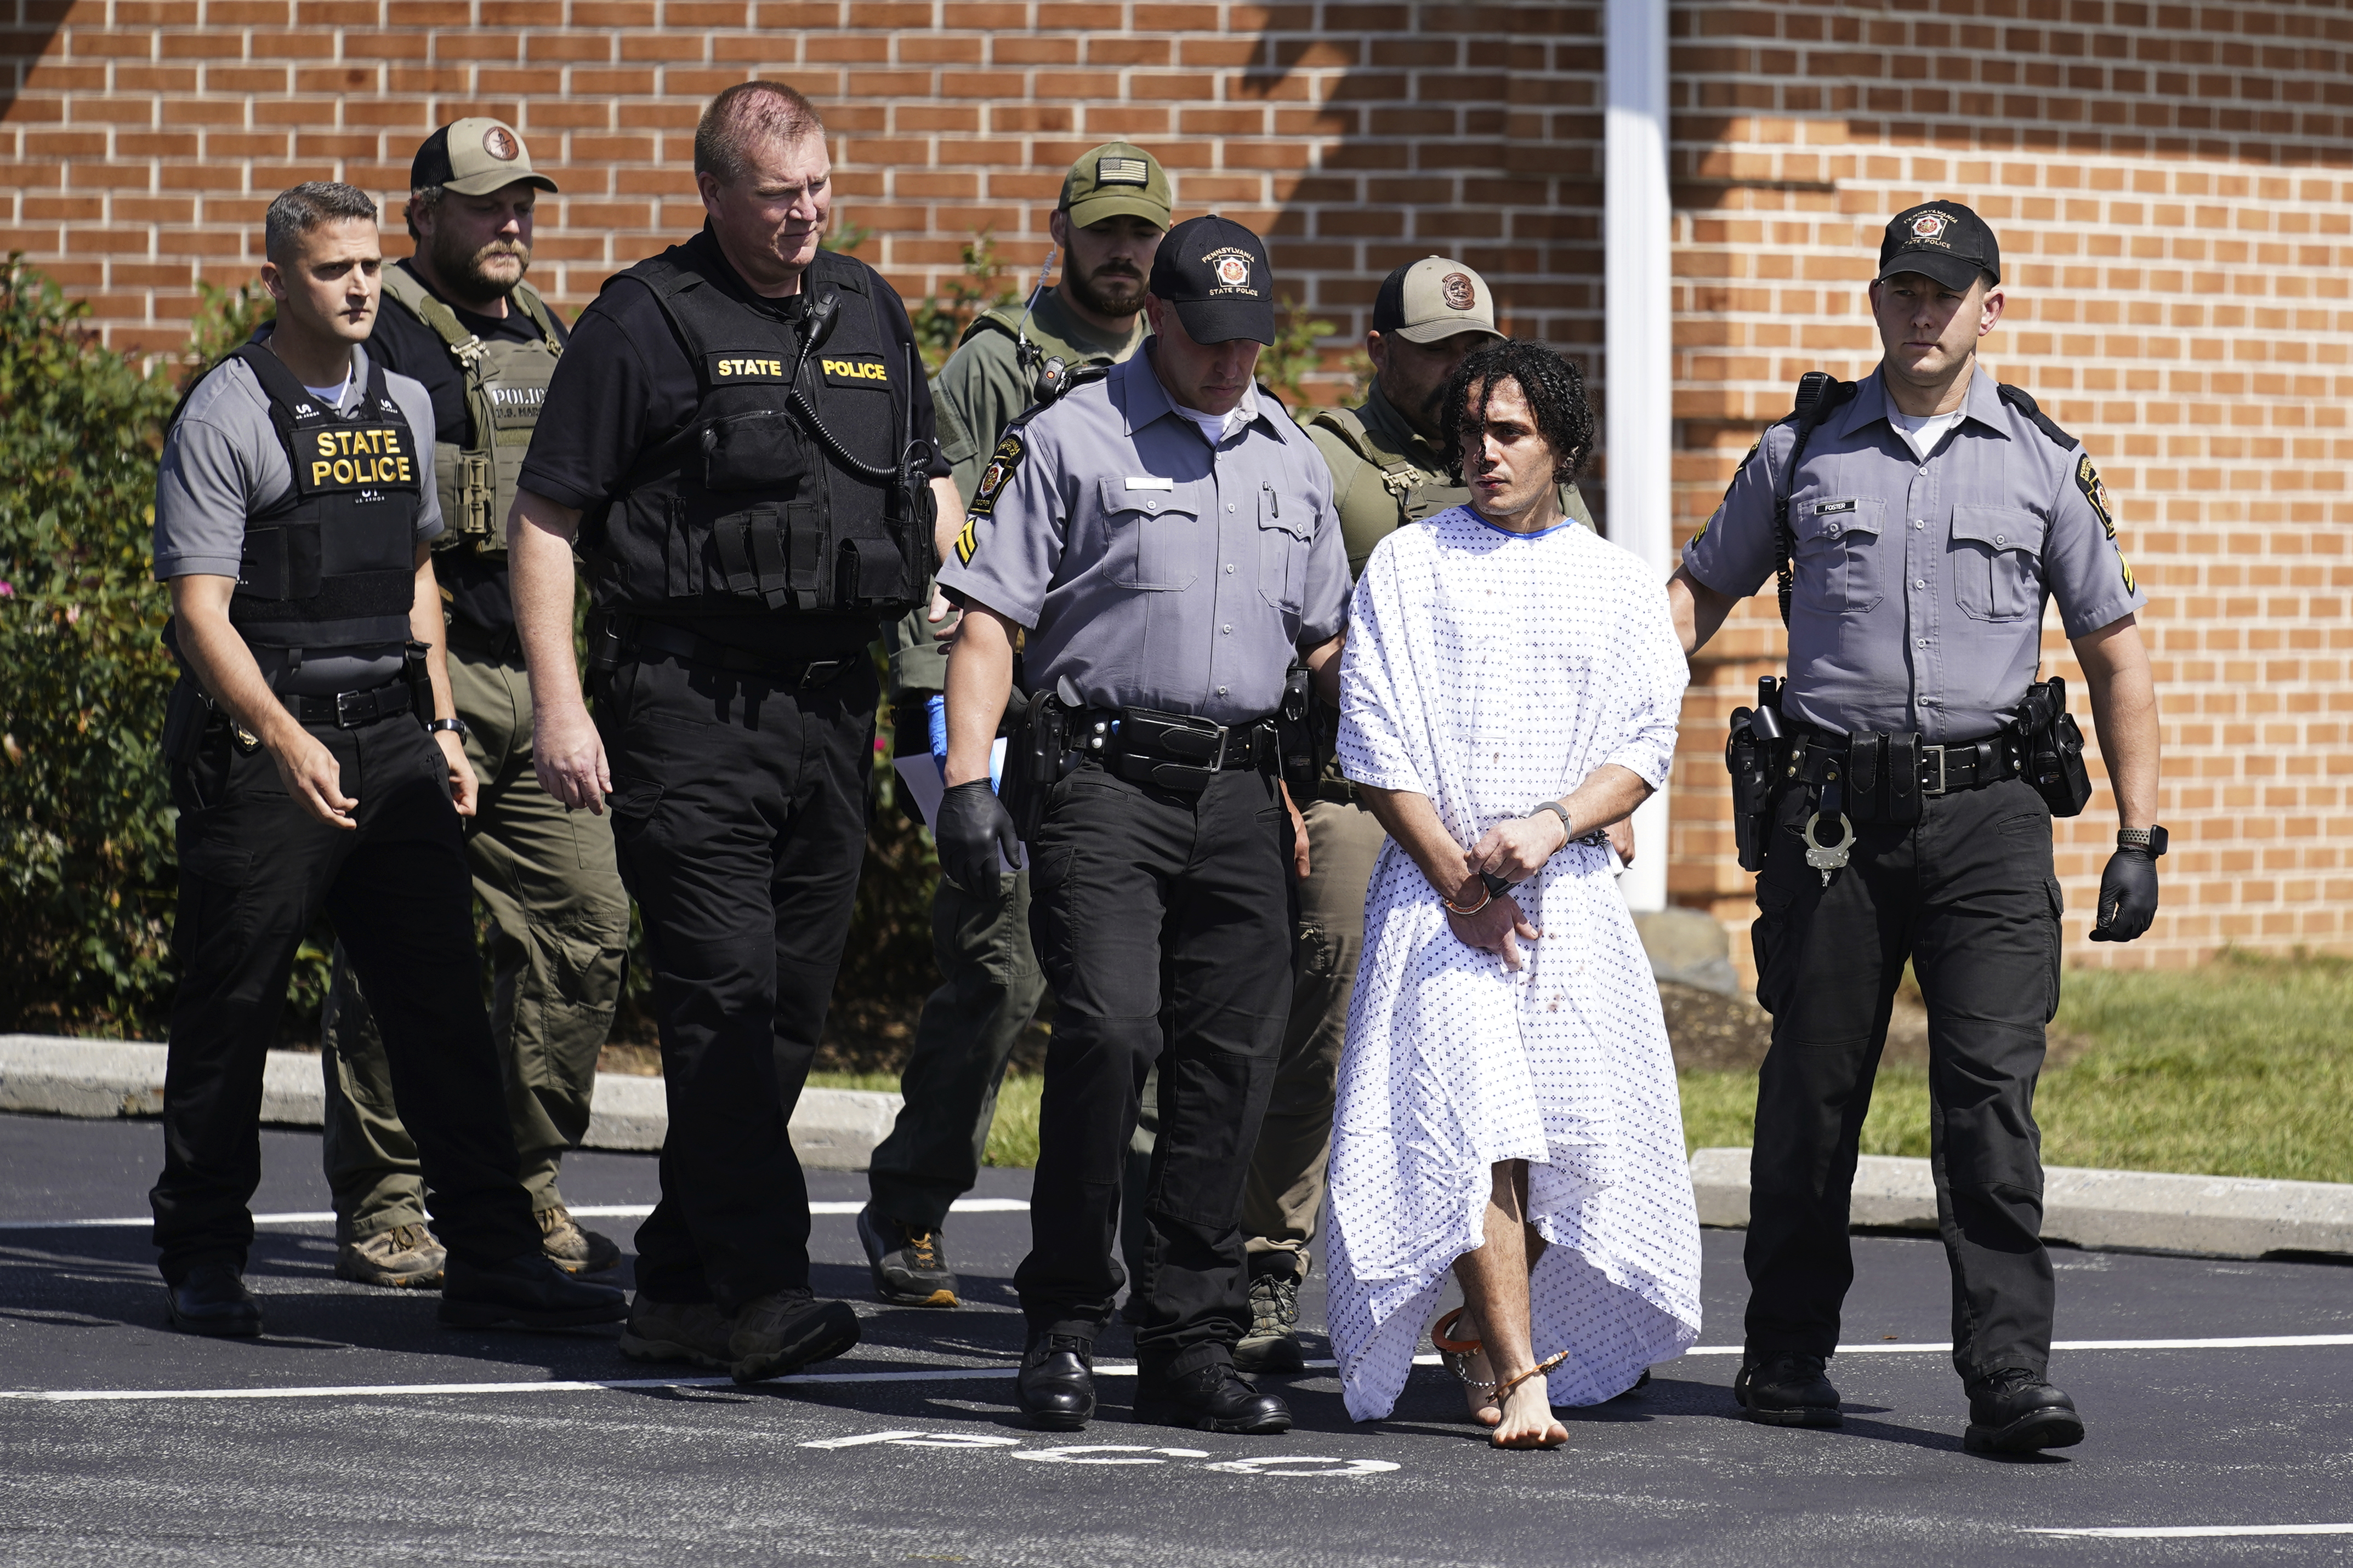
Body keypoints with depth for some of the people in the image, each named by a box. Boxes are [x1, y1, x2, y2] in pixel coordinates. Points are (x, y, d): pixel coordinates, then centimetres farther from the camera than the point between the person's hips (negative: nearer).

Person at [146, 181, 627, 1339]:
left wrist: (440, 727, 17)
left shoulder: (403, 407, 14)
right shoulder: (226, 416, -7)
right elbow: (200, 609, -13)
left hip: (389, 736, 6)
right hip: (261, 742, -6)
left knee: (443, 1004, 2)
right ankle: (203, 1262, 13)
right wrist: (288, 742, -24)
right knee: (230, 1013, 1)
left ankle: (492, 1259, 4)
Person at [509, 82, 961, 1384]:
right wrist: (558, 704, -11)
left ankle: (678, 1287, 14)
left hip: (830, 703, 6)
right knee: (725, 995, -12)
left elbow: (930, 487, 26)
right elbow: (544, 519, -3)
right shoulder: (645, 322, -3)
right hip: (687, 704, -6)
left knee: (790, 1005, 6)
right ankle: (759, 1288, -16)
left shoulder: (869, 314, 15)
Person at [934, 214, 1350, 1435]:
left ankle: (1190, 1346, 8)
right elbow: (989, 621, -3)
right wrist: (966, 779, -13)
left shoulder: (1293, 462, 18)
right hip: (1104, 781, -5)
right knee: (1110, 1031, -18)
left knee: (1229, 1062, 1)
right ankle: (1063, 1323, -5)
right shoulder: (1069, 441, 2)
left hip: (1241, 793, 5)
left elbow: (1323, 642, 26)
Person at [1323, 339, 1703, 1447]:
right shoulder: (1405, 568, 8)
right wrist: (1457, 878, -8)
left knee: (1582, 1135, -1)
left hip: (1572, 892, 2)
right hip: (1436, 888, -2)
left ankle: (1482, 1333, 23)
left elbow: (1644, 749, 4)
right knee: (1476, 1126, -16)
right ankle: (1520, 1378, -18)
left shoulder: (1618, 587, 12)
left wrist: (1552, 824, -14)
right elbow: (1376, 750, 2)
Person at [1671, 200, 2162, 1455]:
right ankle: (1788, 1354, 18)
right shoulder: (1804, 451, 9)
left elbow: (2115, 655, 12)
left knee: (1992, 1085, -10)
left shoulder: (2042, 462, 8)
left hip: (1985, 809, -1)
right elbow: (1697, 597, 16)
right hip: (1832, 810, 1)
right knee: (1811, 1091, 4)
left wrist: (2139, 838, 5)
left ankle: (2008, 1374, -12)